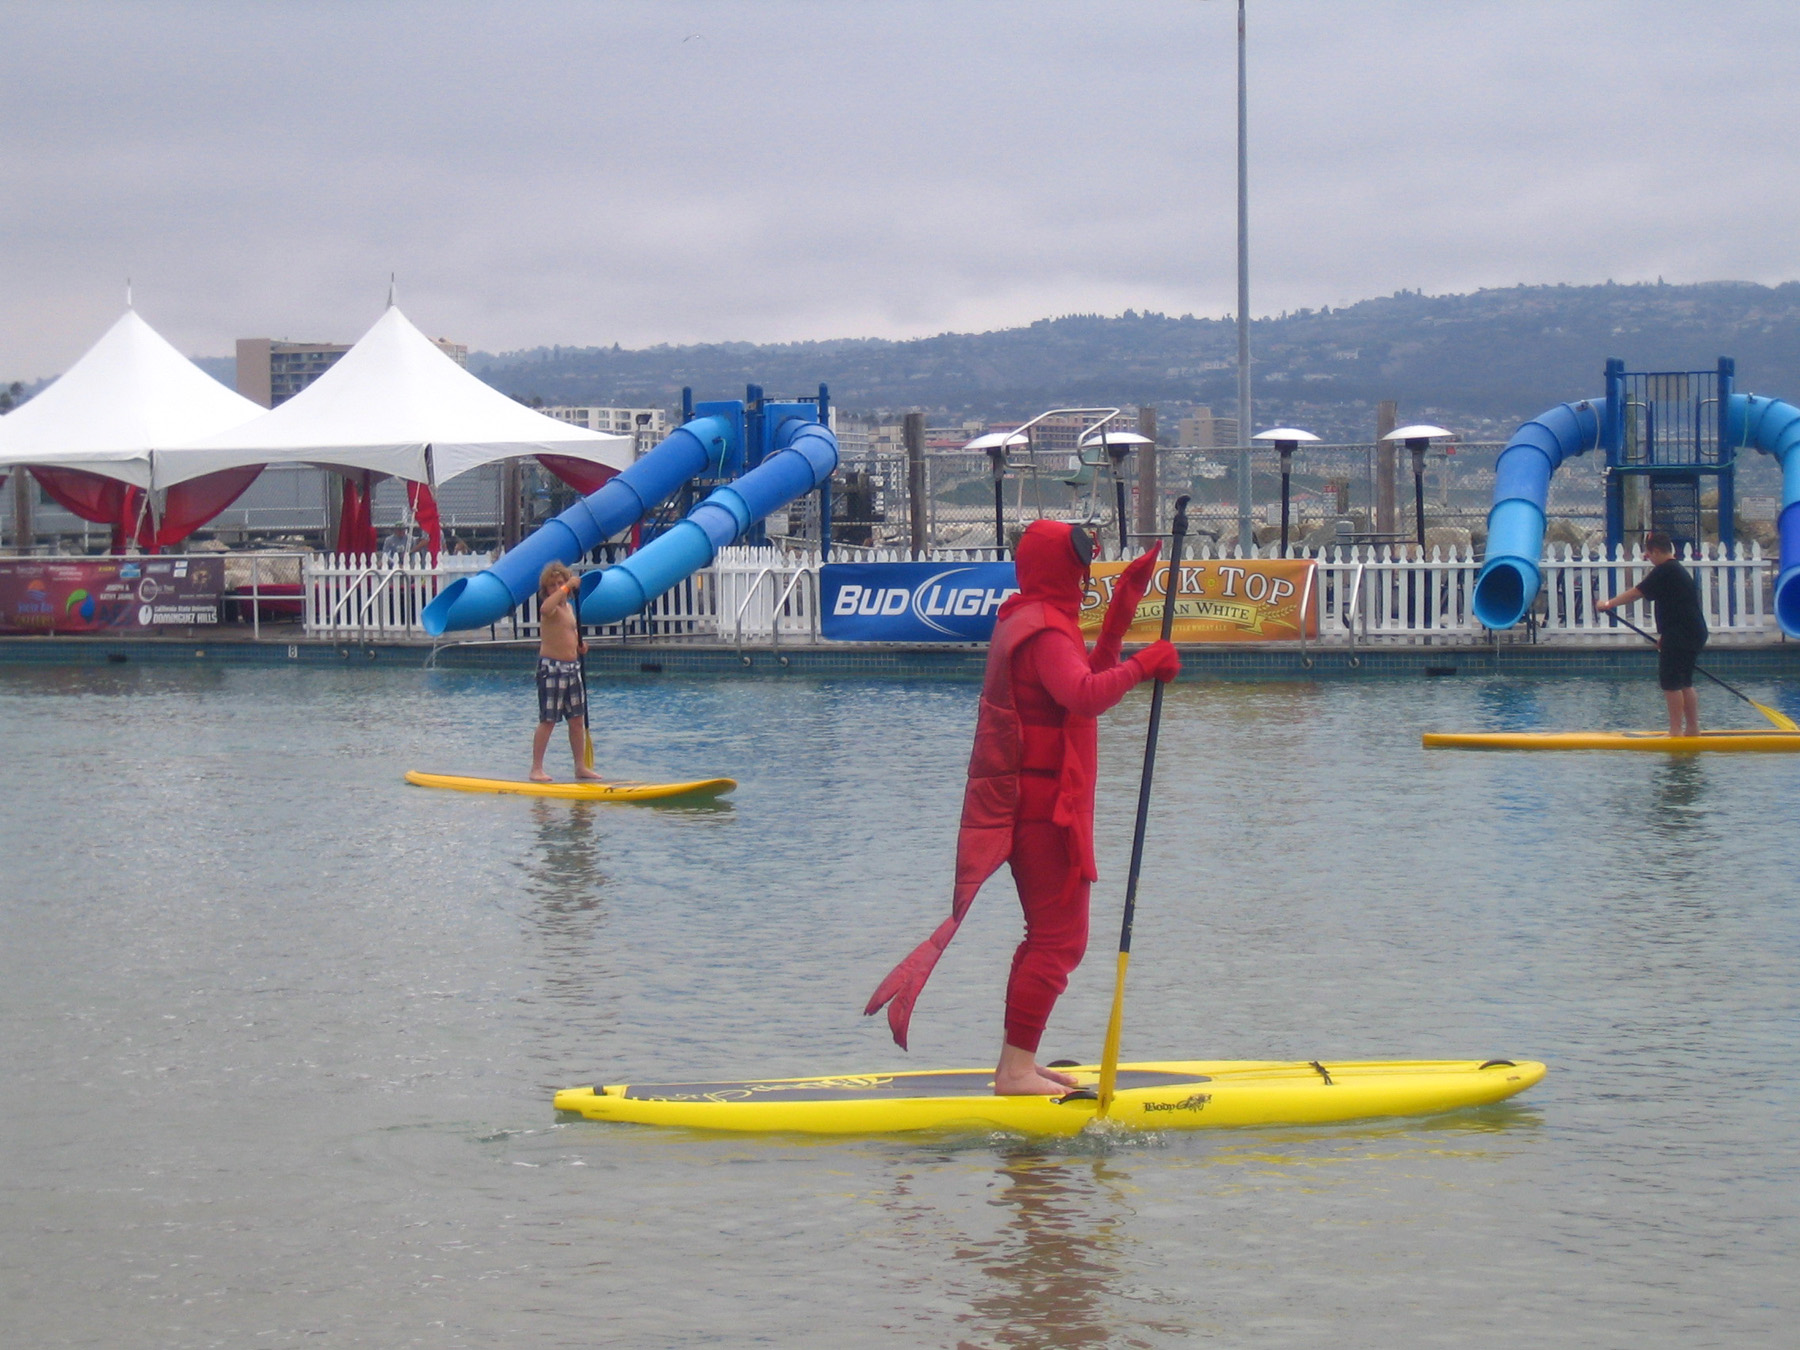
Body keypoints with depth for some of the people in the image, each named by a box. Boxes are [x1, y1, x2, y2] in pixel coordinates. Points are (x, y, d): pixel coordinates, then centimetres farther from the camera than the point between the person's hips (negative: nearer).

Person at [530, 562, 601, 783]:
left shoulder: (569, 607, 13)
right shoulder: (551, 607, -12)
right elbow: (545, 609, -38)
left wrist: (580, 645, 9)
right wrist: (567, 587, -34)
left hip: (572, 667, 8)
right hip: (551, 667, -8)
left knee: (577, 719, 10)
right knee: (548, 721, -6)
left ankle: (581, 766, 18)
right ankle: (536, 769, -2)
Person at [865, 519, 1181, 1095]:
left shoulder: (1024, 621, 17)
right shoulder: (1045, 630, -16)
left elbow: (1086, 677, 21)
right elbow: (1086, 695, -33)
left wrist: (1122, 606, 16)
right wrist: (1144, 665, -23)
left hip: (1022, 802, 11)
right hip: (1042, 803, -11)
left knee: (1050, 934, 19)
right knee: (1059, 939, -9)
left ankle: (1016, 1062, 22)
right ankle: (1016, 1069, -11)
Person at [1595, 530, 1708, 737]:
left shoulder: (1664, 571, -12)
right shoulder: (1679, 570, 19)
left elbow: (1636, 593, -12)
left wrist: (1609, 604, -1)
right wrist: (1665, 637, 25)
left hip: (1680, 635, -10)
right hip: (1695, 633, 10)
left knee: (1671, 682, -6)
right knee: (1684, 683, 15)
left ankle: (1676, 731, -7)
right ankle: (1693, 728, 16)